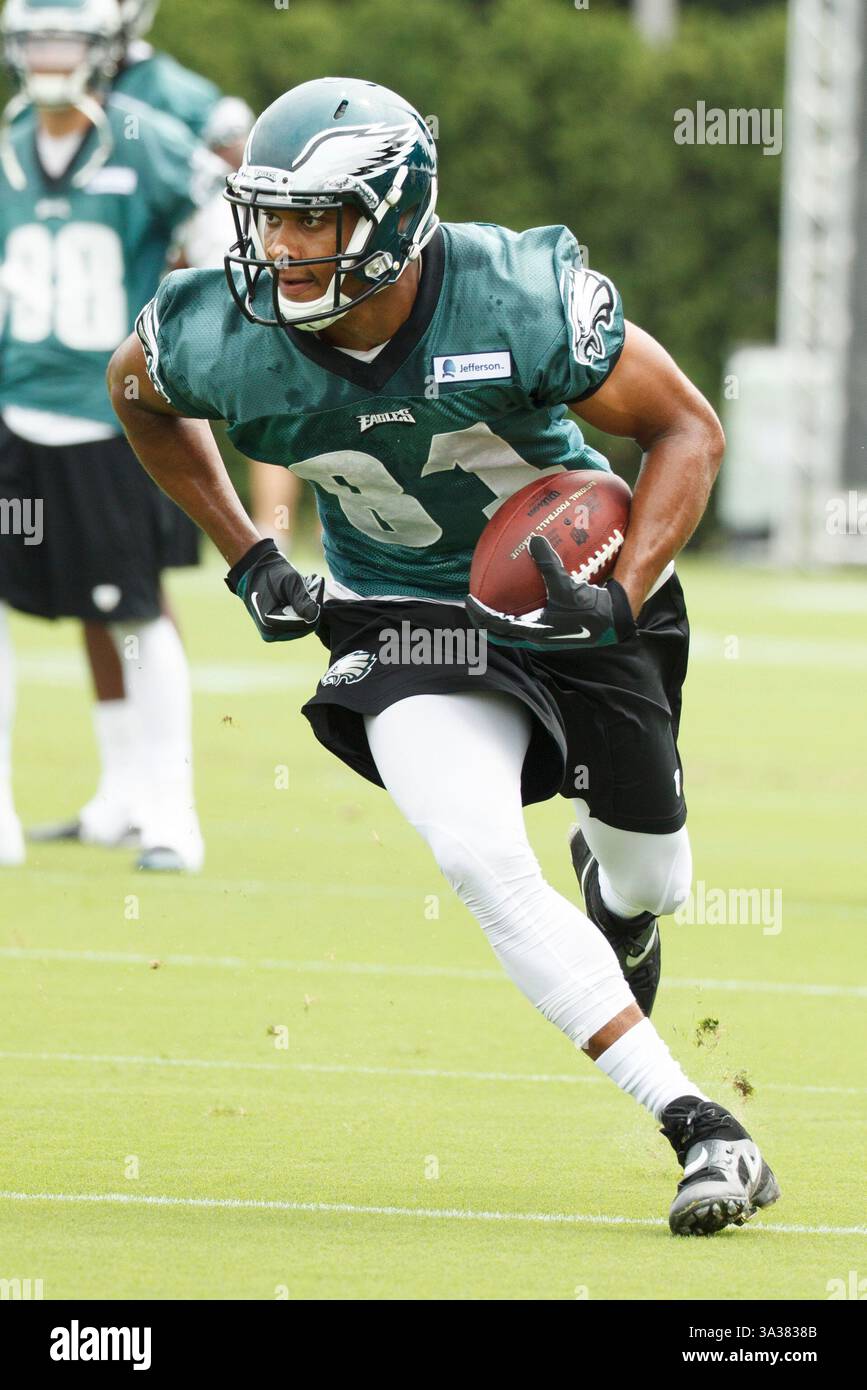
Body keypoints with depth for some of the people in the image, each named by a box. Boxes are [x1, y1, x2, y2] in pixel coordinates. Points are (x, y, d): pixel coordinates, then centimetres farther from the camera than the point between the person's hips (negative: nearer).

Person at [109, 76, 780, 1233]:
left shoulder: (519, 303, -31)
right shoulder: (224, 342, -24)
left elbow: (686, 428, -17)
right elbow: (136, 394, 3)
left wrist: (621, 600, -30)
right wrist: (248, 561, 0)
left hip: (576, 576, 0)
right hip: (405, 614, 0)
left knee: (648, 875, 15)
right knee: (480, 859, -24)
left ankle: (618, 891, 58)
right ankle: (699, 1128, -21)